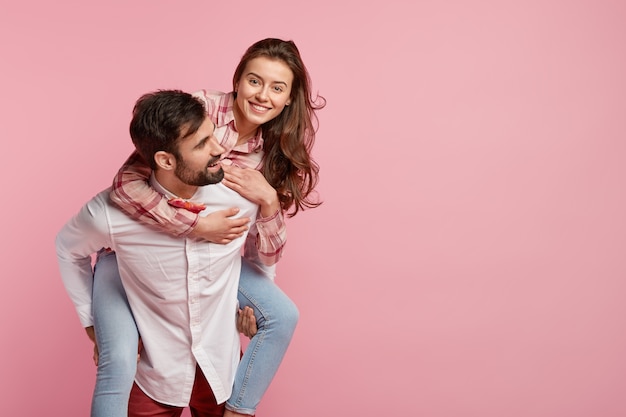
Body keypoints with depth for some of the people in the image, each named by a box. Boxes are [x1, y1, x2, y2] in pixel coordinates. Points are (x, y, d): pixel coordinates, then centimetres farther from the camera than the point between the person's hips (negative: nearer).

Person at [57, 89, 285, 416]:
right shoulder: (110, 213, -22)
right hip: (156, 374, -1)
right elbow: (68, 249, 2)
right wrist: (94, 322, 2)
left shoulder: (241, 195, -17)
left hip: (223, 369, 2)